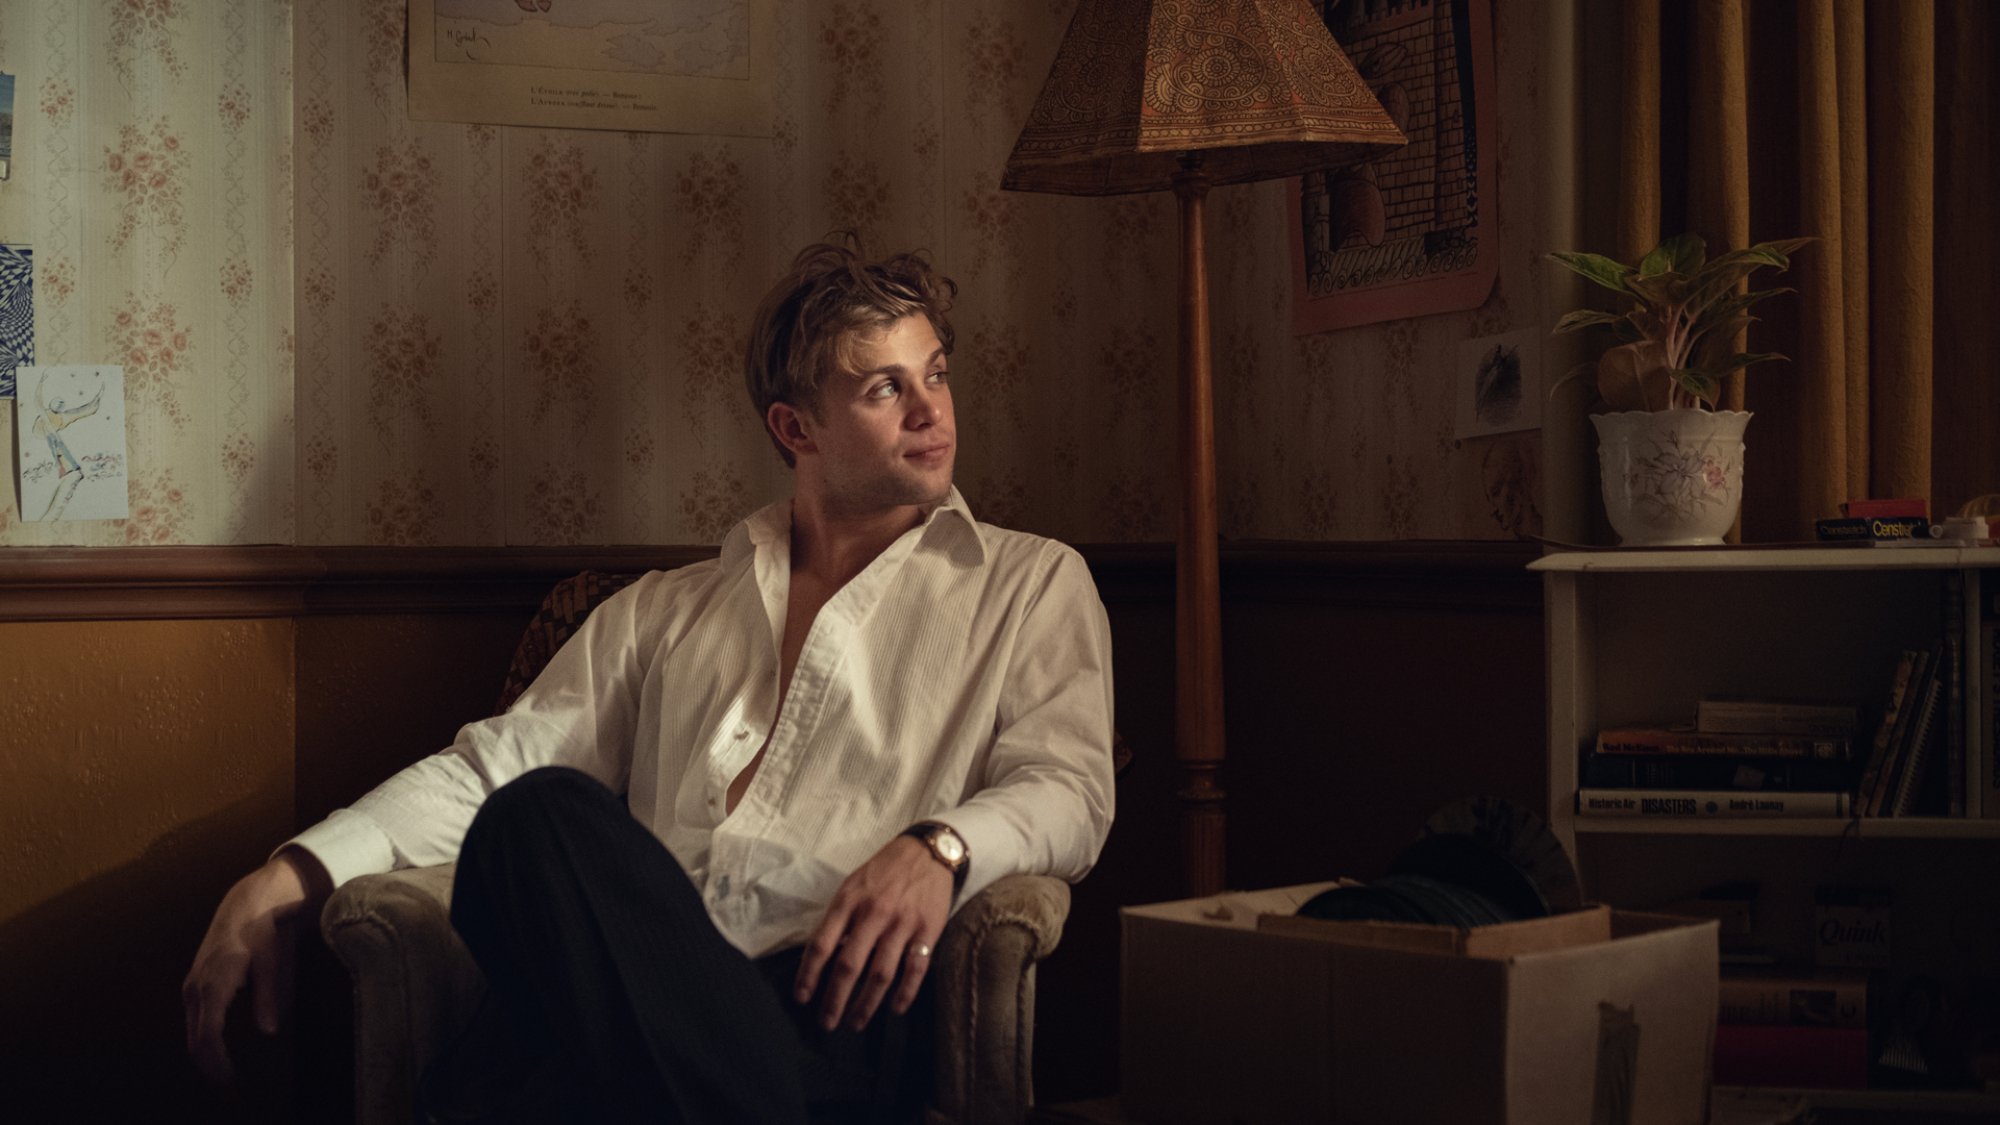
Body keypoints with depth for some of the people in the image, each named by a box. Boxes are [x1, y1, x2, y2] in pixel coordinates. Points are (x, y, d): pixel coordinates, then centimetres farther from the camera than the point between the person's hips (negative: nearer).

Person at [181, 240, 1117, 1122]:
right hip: (643, 997, 4)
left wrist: (937, 847, -17)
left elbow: (1068, 785, 7)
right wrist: (288, 878, 6)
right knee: (542, 814, -33)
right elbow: (491, 768, 22)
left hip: (832, 1001, -3)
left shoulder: (1029, 583, 22)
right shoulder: (667, 611, 29)